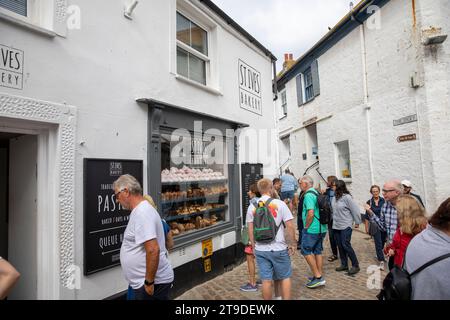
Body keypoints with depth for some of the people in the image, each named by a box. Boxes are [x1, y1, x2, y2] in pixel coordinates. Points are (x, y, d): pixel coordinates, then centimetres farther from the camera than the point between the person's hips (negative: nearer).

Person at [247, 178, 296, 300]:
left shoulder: (252, 206, 0)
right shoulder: (279, 204, -10)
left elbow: (250, 229, 3)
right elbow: (290, 226, -11)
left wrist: (254, 246, 14)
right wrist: (291, 244, 1)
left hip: (260, 249, 3)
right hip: (279, 248, -2)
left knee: (266, 280, 12)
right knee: (285, 277, 17)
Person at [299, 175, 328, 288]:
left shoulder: (308, 195, -17)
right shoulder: (317, 193, 13)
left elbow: (310, 213, -25)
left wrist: (306, 227, -13)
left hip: (312, 229, -9)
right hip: (321, 228, 9)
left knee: (306, 251, 1)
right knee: (318, 251, 15)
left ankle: (318, 276, 4)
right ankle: (320, 277, 23)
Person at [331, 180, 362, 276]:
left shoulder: (347, 197, -16)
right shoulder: (335, 197, 4)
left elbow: (355, 210, -11)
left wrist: (357, 222, -5)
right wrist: (334, 220, 12)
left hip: (346, 226, -7)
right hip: (336, 226, 7)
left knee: (346, 245, -7)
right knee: (340, 246, 12)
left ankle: (355, 265, 9)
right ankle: (344, 265, 25)